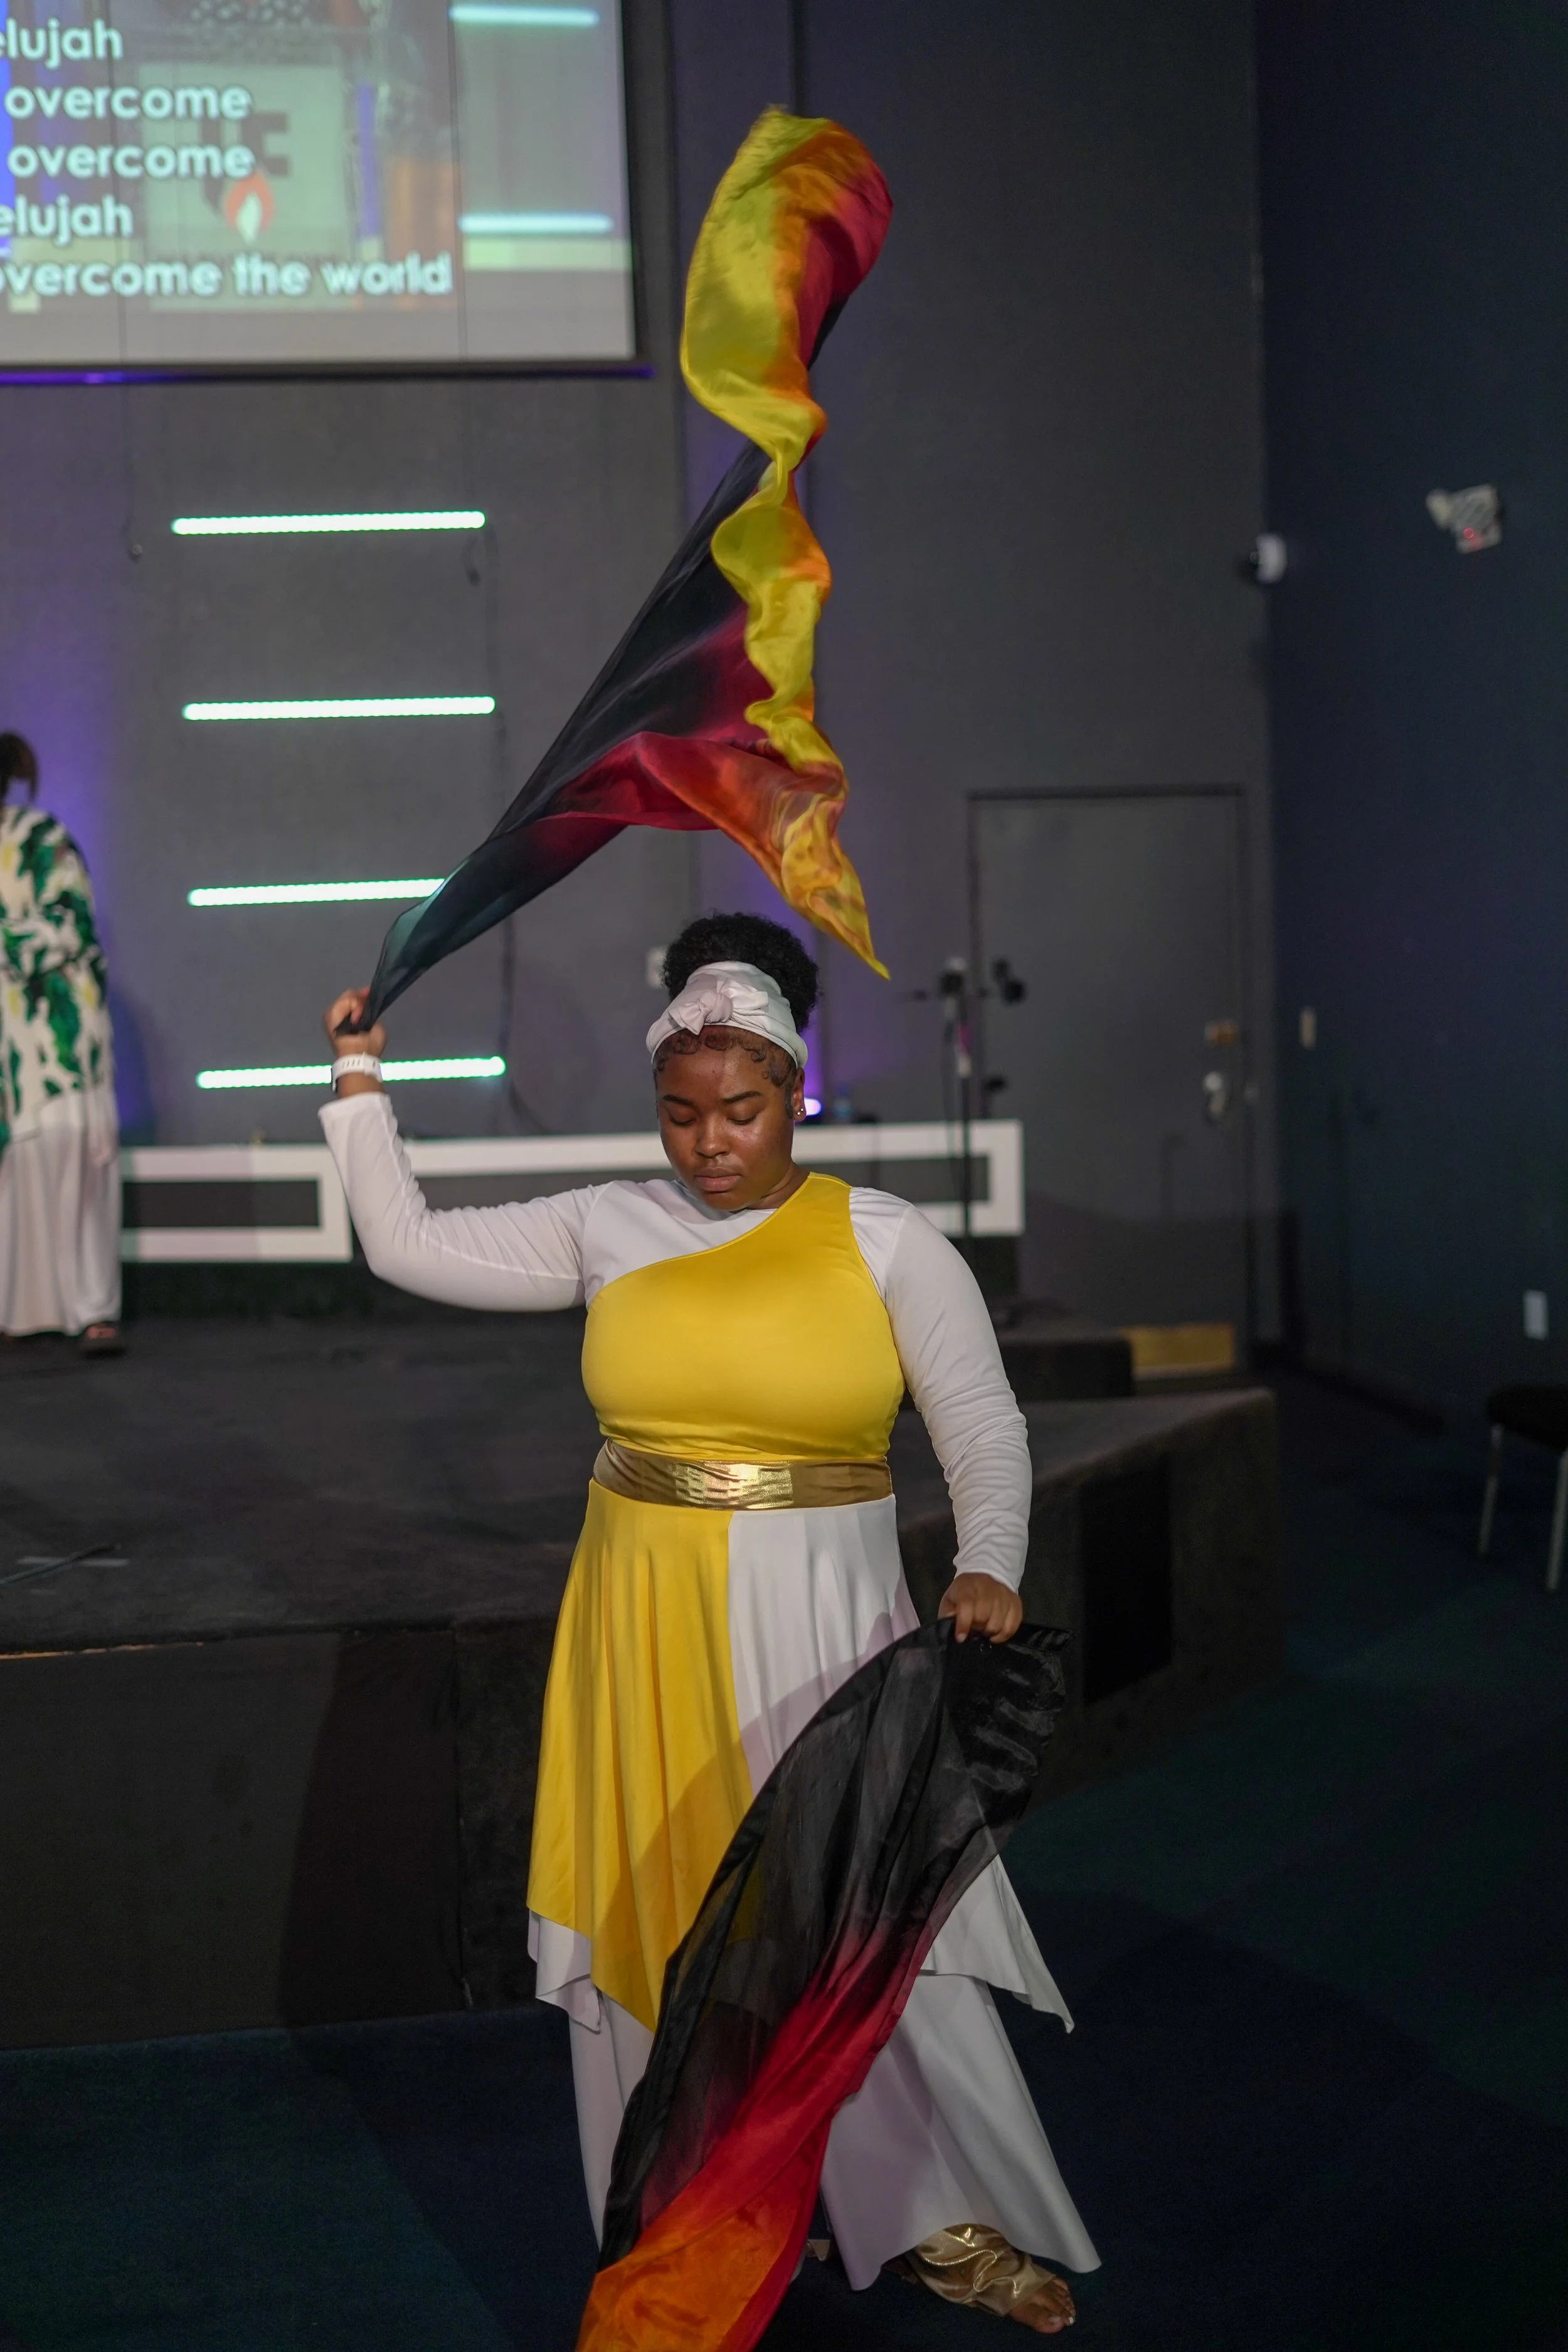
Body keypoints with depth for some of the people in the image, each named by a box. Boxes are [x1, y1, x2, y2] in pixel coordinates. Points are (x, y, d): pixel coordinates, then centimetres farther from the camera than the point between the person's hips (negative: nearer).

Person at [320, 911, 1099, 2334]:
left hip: (816, 1625, -3)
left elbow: (985, 1430, -5)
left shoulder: (886, 1242, -3)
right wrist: (360, 1079, 6)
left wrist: (987, 1568, -21)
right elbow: (409, 1245, 7)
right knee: (659, 1918, 9)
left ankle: (941, 2220, 13)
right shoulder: (610, 1231, 4)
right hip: (648, 1624, 3)